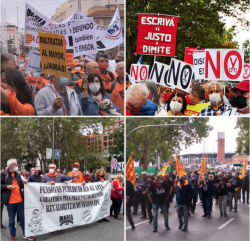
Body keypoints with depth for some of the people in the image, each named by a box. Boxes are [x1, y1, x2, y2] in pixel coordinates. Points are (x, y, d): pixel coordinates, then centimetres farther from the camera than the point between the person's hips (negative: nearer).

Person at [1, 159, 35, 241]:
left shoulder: (17, 174, 13)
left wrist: (23, 183, 1)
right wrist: (6, 187, -17)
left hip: (20, 200, 4)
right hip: (10, 201, -4)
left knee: (23, 218, 9)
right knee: (11, 219, 7)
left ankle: (26, 234, 18)